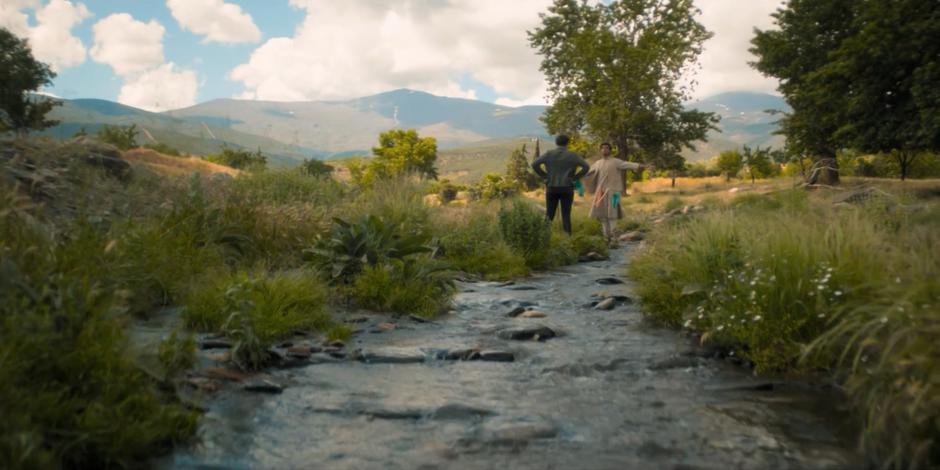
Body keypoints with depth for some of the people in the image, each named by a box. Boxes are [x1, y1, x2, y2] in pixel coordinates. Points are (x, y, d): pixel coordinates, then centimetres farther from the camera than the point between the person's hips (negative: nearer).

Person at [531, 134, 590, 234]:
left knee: (549, 215, 8)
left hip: (551, 188, 1)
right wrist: (575, 178, -1)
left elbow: (534, 164, -4)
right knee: (566, 215, 4)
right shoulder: (572, 155, -2)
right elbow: (586, 167, -8)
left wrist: (545, 176, 2)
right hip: (567, 188, -1)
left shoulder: (549, 154, 1)